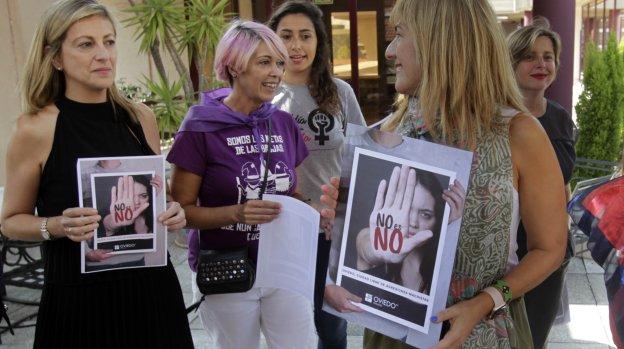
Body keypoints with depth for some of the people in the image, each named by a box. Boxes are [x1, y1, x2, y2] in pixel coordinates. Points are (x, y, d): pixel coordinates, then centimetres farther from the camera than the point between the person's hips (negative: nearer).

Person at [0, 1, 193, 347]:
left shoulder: (141, 118, 1)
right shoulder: (35, 129, -10)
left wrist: (172, 213, -5)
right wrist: (59, 226, -18)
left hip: (150, 288, 4)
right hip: (78, 296, -3)